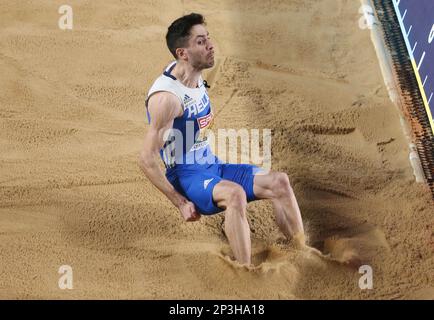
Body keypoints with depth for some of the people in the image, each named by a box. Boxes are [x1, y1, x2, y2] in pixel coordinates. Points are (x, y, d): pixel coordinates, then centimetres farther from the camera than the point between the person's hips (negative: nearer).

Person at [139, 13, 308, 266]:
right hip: (185, 175, -8)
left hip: (211, 166, 8)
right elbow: (147, 159, -21)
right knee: (235, 193, -37)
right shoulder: (166, 97, -21)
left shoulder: (197, 77, 6)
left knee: (279, 182, -8)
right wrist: (181, 203, -19)